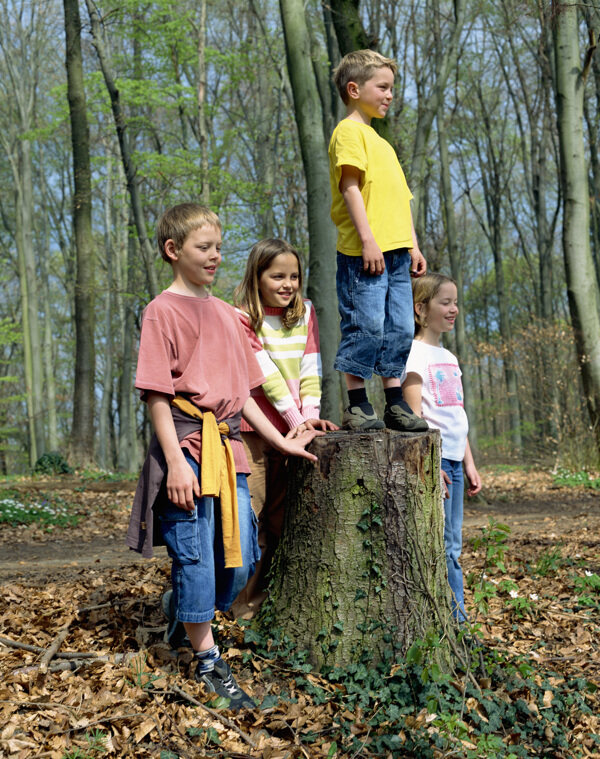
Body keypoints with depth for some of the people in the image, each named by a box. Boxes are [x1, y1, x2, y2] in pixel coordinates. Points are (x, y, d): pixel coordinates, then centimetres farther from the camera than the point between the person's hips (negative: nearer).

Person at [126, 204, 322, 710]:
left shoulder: (225, 312, 17)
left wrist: (281, 442, 16)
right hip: (188, 445, -7)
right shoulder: (164, 310, -4)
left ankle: (190, 617, 32)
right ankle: (208, 662, 9)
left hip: (228, 446, 7)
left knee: (241, 556, 9)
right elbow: (156, 393, -10)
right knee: (195, 555, -2)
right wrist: (176, 461, -18)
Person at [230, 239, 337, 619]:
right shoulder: (243, 318, -7)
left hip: (292, 429, 5)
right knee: (253, 514, -3)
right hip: (254, 427, -5)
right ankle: (248, 603, 5)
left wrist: (311, 414, -11)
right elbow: (266, 373, -15)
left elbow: (310, 367, 2)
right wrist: (296, 420, -21)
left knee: (283, 515, 10)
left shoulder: (305, 312, 9)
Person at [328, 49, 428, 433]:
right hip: (364, 252, -9)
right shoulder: (349, 131, -2)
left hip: (396, 252, 9)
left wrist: (413, 246, 19)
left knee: (399, 328, 8)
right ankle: (357, 406, -1)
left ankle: (395, 403, 14)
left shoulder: (381, 141, 25)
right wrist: (367, 239, -19)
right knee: (366, 325, -8)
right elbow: (350, 187, -12)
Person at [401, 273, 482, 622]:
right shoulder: (414, 354, -7)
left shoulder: (449, 357, 19)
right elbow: (414, 415, -14)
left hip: (453, 461, 8)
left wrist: (469, 464, 18)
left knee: (452, 546, 9)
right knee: (440, 545, -6)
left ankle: (457, 620, 14)